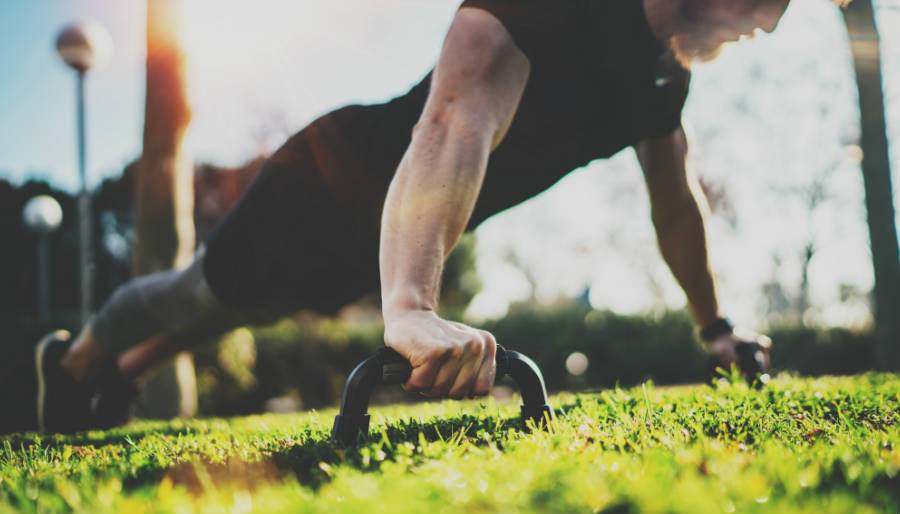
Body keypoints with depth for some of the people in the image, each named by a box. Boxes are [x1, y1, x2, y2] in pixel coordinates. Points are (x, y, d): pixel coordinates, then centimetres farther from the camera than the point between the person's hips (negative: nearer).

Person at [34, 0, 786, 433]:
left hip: (387, 238, 8)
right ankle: (72, 361, 44)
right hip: (336, 185, -8)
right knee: (199, 297, 14)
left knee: (233, 308, 28)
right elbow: (456, 120, -53)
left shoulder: (669, 68, -6)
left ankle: (119, 376, 54)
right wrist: (411, 308, -65)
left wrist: (715, 326, 11)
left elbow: (676, 200, 7)